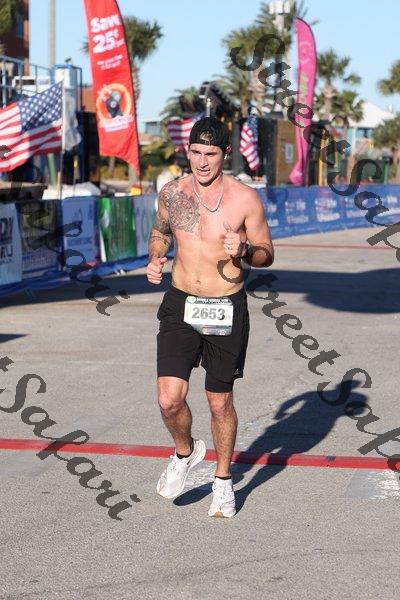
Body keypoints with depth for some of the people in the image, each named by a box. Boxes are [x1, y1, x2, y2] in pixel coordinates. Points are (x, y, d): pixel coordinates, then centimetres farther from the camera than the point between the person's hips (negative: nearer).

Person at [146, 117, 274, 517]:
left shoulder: (245, 199, -8)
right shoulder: (171, 193, 0)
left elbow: (266, 255, 0)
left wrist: (243, 251, -22)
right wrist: (155, 258, 0)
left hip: (226, 309, -2)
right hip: (180, 305, 2)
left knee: (220, 403, 10)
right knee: (169, 400, -10)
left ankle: (223, 481, 31)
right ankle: (185, 452, 23)